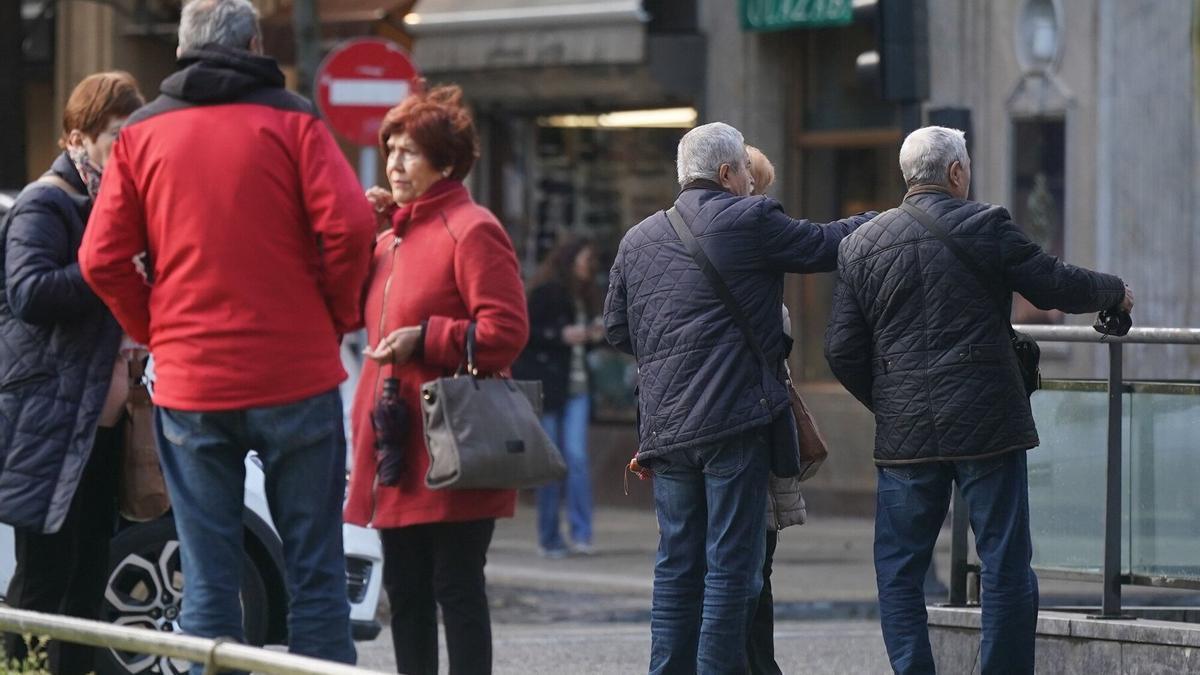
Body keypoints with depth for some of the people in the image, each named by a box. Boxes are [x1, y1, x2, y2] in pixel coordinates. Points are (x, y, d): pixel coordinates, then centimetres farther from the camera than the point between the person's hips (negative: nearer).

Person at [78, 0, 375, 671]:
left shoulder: (142, 134, 6)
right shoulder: (291, 120, 0)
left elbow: (102, 260, 0)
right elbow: (349, 226, -11)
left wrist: (156, 332, 12)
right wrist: (337, 315, 3)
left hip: (189, 386, 2)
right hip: (295, 376, -2)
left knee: (208, 579, 5)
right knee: (315, 571, 4)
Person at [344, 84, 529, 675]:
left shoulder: (472, 231, -9)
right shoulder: (395, 236, 19)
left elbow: (505, 333, -16)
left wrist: (423, 339, -19)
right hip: (396, 448, 9)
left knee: (456, 589, -5)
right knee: (405, 591, 11)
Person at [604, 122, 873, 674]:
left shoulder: (637, 240, 14)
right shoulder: (750, 220, -4)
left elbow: (616, 329, 17)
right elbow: (824, 246, 4)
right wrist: (879, 220, 22)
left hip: (663, 422, 6)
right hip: (735, 419, -6)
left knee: (677, 565, 10)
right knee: (731, 565, -4)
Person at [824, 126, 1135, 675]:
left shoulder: (861, 244, 5)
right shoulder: (986, 227, -5)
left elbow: (843, 351, 5)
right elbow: (1054, 285, 1)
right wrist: (1115, 292, 20)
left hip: (904, 431, 3)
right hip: (987, 424, -3)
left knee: (898, 570, 9)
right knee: (1006, 567, 4)